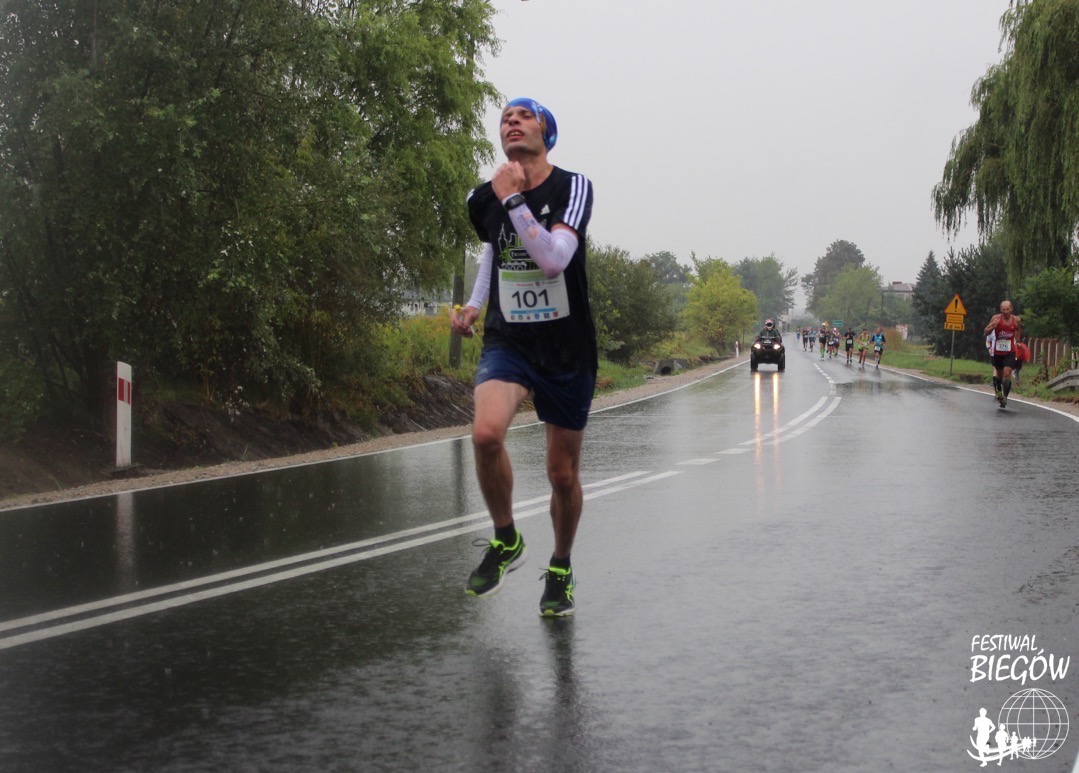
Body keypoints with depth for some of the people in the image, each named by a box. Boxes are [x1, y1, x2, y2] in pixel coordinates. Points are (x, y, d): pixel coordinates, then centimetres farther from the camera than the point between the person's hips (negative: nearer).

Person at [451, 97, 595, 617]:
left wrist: (514, 200, -25)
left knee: (563, 473, 7)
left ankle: (560, 570, 34)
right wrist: (474, 304, 11)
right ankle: (505, 541, -3)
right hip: (506, 341, 2)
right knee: (486, 432, -28)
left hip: (568, 350, -1)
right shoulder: (483, 199, 2)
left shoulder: (573, 187, -10)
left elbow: (554, 260, -26)